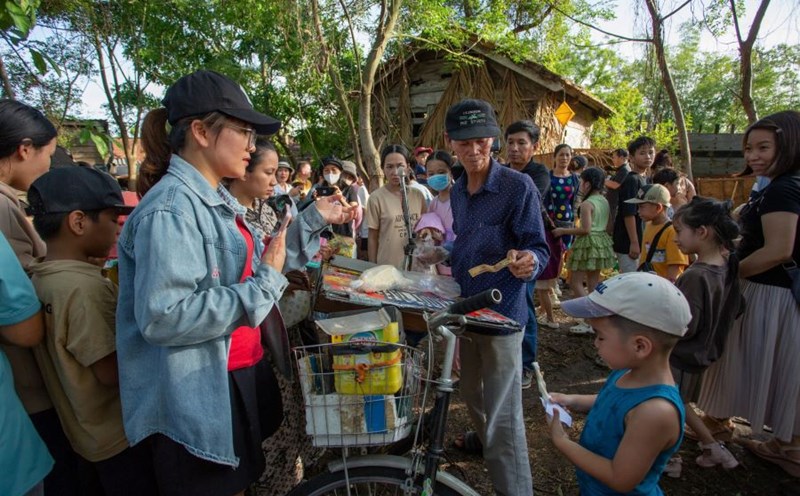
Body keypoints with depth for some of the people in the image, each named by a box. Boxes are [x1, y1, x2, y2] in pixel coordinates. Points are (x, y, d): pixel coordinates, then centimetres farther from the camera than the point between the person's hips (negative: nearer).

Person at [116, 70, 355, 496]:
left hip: (236, 378, 9)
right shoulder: (170, 208, -23)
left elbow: (257, 266, 11)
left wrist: (314, 220, 7)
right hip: (195, 400, -9)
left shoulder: (215, 200, 9)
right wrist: (264, 285, -26)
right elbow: (161, 317, -31)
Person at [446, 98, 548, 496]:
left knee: (504, 415, -2)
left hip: (501, 313, -7)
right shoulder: (457, 191, 6)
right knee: (471, 392, 27)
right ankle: (483, 437, 54)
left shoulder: (518, 186, -15)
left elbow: (539, 249, -18)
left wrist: (528, 262, -37)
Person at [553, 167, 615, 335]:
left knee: (575, 282, -2)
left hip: (588, 243, -9)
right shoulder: (604, 201, 8)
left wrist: (563, 231, -13)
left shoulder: (587, 204, -17)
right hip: (602, 240, 9)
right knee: (594, 281, 15)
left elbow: (585, 229, -21)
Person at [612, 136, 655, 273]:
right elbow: (628, 214, -20)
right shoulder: (631, 180, -15)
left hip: (640, 240, 9)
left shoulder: (644, 180, 13)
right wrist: (634, 242, -21)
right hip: (628, 242, -9)